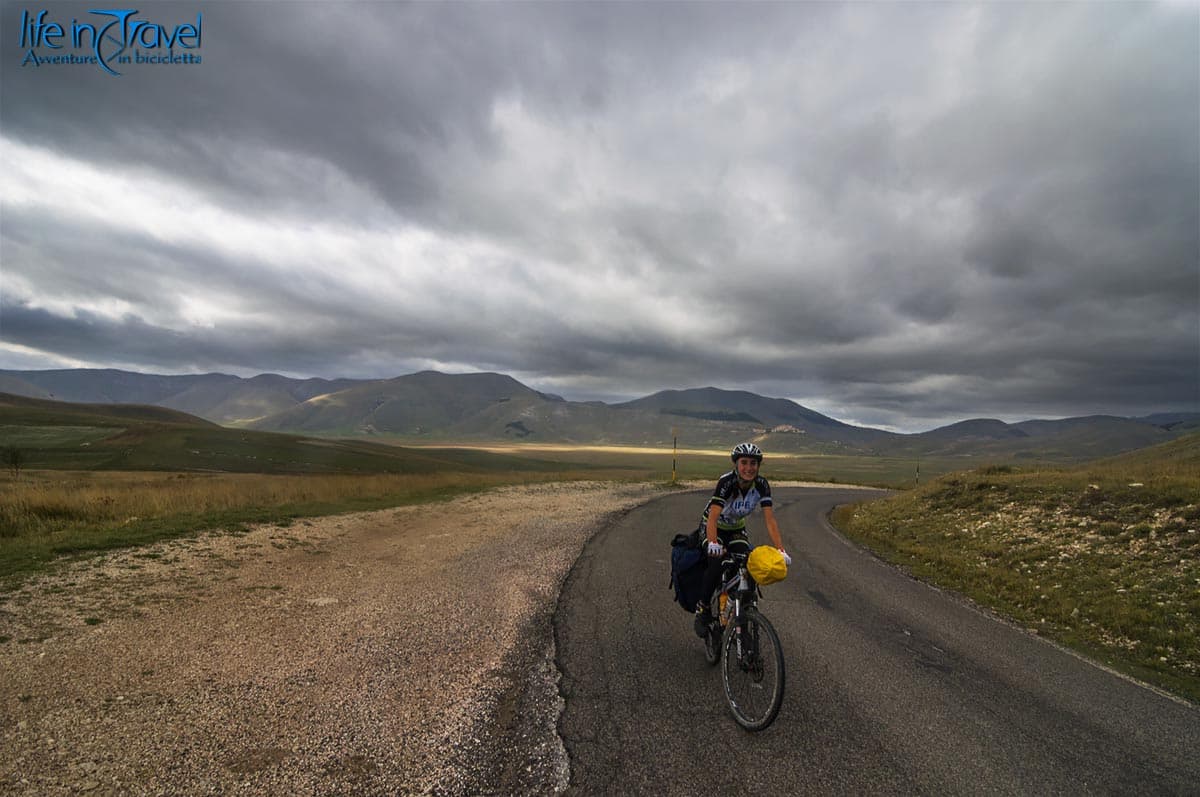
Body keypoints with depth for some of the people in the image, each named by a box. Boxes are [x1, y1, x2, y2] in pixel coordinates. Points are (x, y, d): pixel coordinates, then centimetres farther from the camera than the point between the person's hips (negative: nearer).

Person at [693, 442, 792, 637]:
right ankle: (702, 609, -8)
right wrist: (713, 543, -56)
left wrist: (781, 550, -31)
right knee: (717, 562, -27)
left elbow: (770, 520, -21)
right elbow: (713, 518, -40)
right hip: (712, 527, -3)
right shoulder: (726, 482, -32)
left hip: (736, 529, 4)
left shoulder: (762, 485, -20)